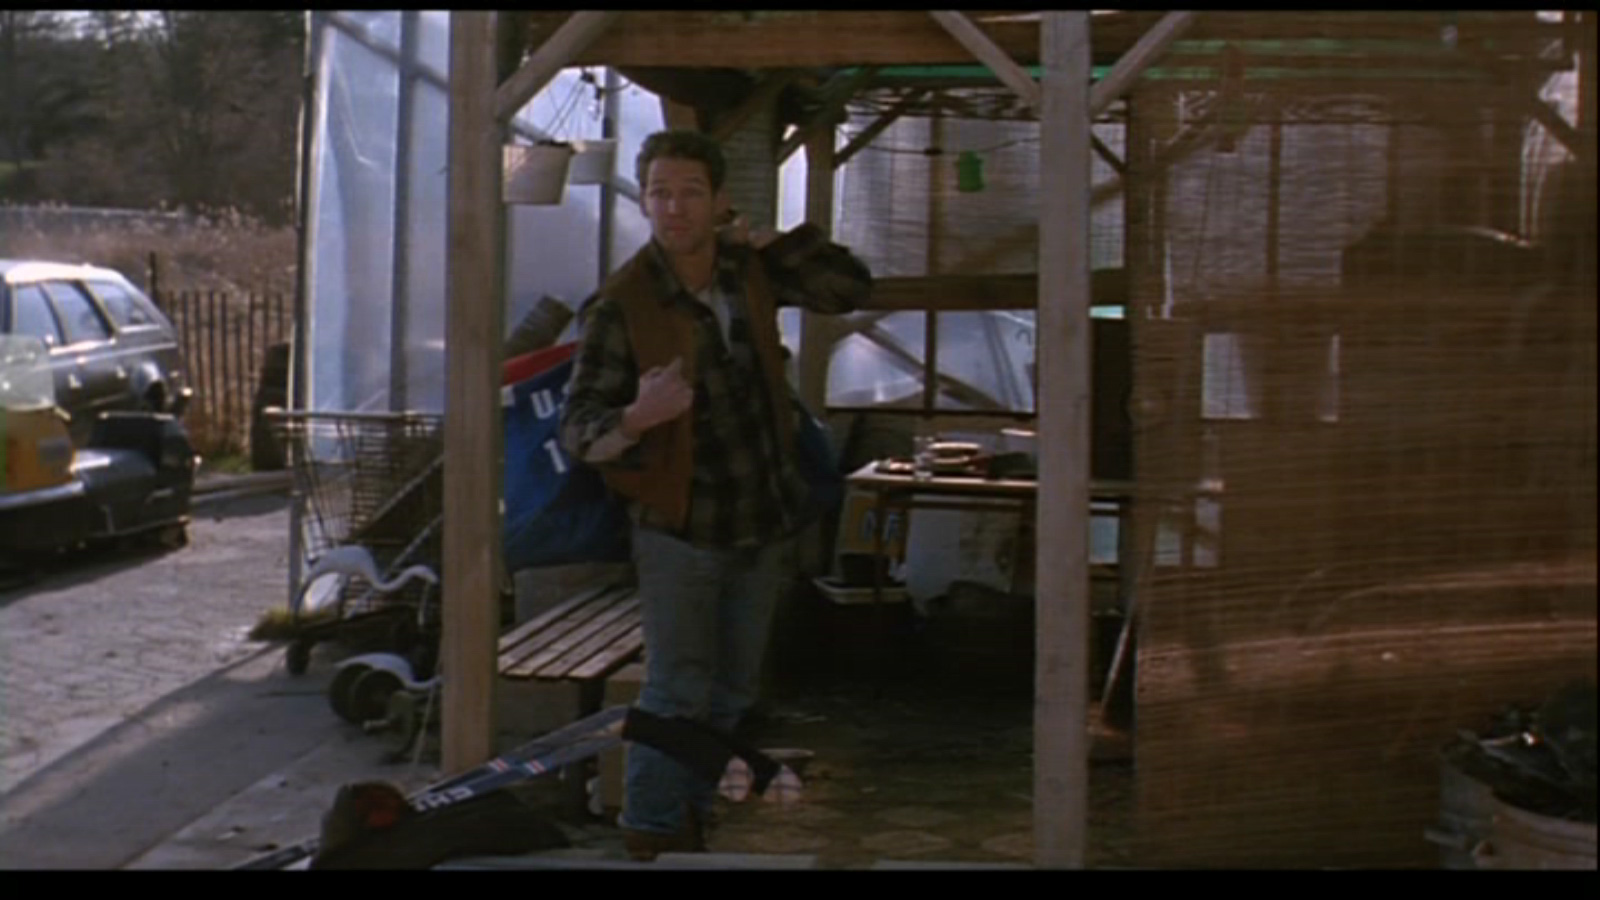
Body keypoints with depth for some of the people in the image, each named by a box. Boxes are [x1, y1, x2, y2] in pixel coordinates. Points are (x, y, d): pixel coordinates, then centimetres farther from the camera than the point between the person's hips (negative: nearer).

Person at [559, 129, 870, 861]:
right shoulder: (623, 304, -17)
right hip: (679, 531, -5)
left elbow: (850, 289, 5)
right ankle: (653, 833, 12)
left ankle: (693, 812, 30)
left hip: (763, 526, 5)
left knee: (732, 692, 15)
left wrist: (762, 238, -5)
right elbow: (579, 429, -19)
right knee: (677, 691, -4)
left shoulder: (748, 271, -2)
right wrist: (637, 418, -42)